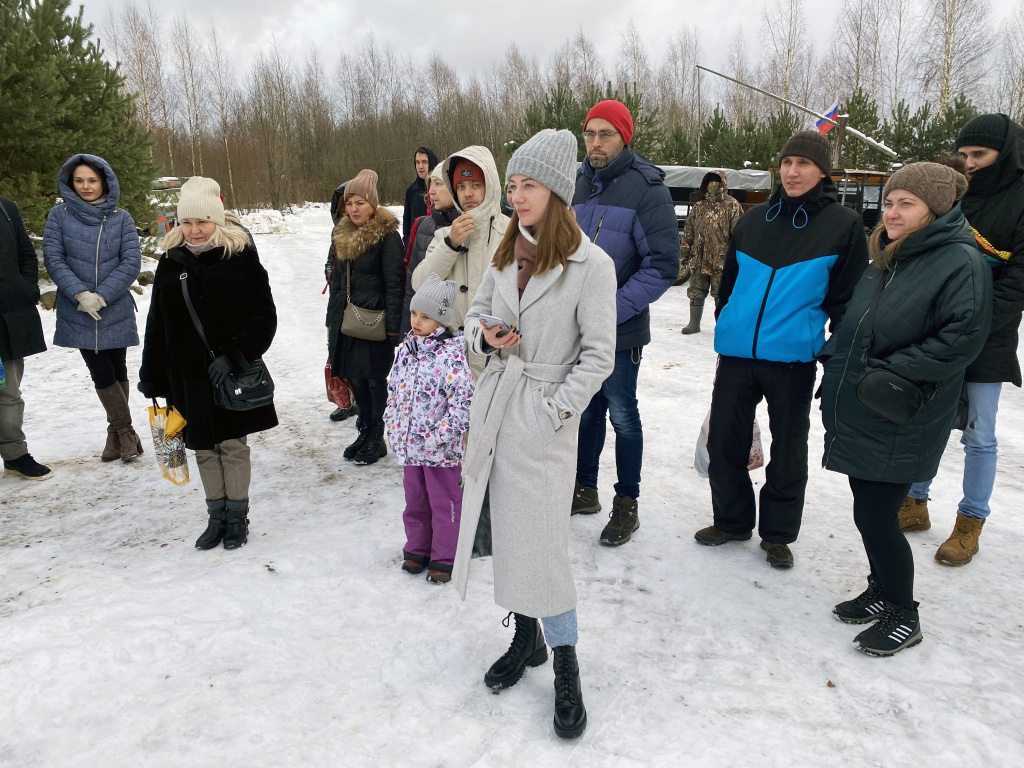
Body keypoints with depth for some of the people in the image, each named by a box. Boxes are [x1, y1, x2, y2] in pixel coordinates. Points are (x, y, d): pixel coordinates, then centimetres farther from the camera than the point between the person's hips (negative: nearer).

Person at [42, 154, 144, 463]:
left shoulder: (121, 218, 0)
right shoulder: (58, 215, 1)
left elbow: (131, 262, -6)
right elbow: (53, 258, -5)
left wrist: (102, 296, -14)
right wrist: (80, 294, -17)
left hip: (115, 312, 0)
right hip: (77, 313, 0)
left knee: (117, 371, 8)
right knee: (101, 374, 0)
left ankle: (117, 433, 24)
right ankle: (126, 431, 14)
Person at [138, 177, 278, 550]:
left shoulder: (241, 257, -7)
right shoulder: (171, 262, 6)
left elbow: (264, 316, -8)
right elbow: (157, 326, 11)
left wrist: (235, 355, -18)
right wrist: (151, 377, 9)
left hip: (232, 374, -4)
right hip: (188, 376, 4)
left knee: (234, 445, 8)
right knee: (204, 448, 13)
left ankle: (238, 517, 23)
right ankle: (217, 516, 27)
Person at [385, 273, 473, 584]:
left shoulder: (452, 354, -17)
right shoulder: (407, 349, 6)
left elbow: (464, 400, -21)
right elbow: (394, 387, 17)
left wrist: (442, 436, -20)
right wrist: (392, 423, 11)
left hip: (441, 449, -6)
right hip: (410, 442, 7)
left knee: (444, 502, 7)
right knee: (414, 499, 19)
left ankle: (445, 558, 22)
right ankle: (417, 549, 36)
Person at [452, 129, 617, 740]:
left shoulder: (591, 264, -12)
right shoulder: (507, 253, 6)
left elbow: (598, 355, -11)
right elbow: (477, 312, 18)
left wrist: (553, 412, -14)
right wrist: (485, 336, -5)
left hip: (545, 417, -6)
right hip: (496, 403, 6)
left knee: (542, 545, -3)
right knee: (507, 533, 14)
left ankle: (567, 672, 16)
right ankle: (527, 638, 35)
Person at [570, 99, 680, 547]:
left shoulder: (647, 188, -12)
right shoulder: (579, 184, 8)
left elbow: (663, 266, -17)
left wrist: (613, 309, -23)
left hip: (621, 331, -6)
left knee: (622, 416, 6)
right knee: (586, 409, 17)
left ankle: (627, 505, 22)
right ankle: (584, 490, 34)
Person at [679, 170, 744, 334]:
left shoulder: (732, 205, -3)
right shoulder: (699, 205, 11)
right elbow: (688, 233, 13)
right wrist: (682, 258, 10)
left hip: (721, 261, -4)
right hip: (698, 260, 4)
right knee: (696, 293, 11)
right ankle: (694, 324, 23)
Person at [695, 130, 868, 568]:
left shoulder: (844, 226, -1)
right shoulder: (753, 221, 10)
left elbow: (846, 298, 0)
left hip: (793, 356, -3)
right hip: (737, 352, 3)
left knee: (788, 449, 8)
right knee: (723, 441, 8)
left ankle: (778, 533, 26)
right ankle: (732, 520, 28)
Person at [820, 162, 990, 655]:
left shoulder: (961, 262, -12)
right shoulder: (884, 260, 13)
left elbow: (963, 336, -20)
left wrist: (894, 371, -19)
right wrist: (834, 358, 9)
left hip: (900, 425, -7)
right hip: (856, 413, 8)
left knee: (875, 517, -3)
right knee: (869, 510, 16)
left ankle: (903, 616, 17)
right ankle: (881, 590, 36)